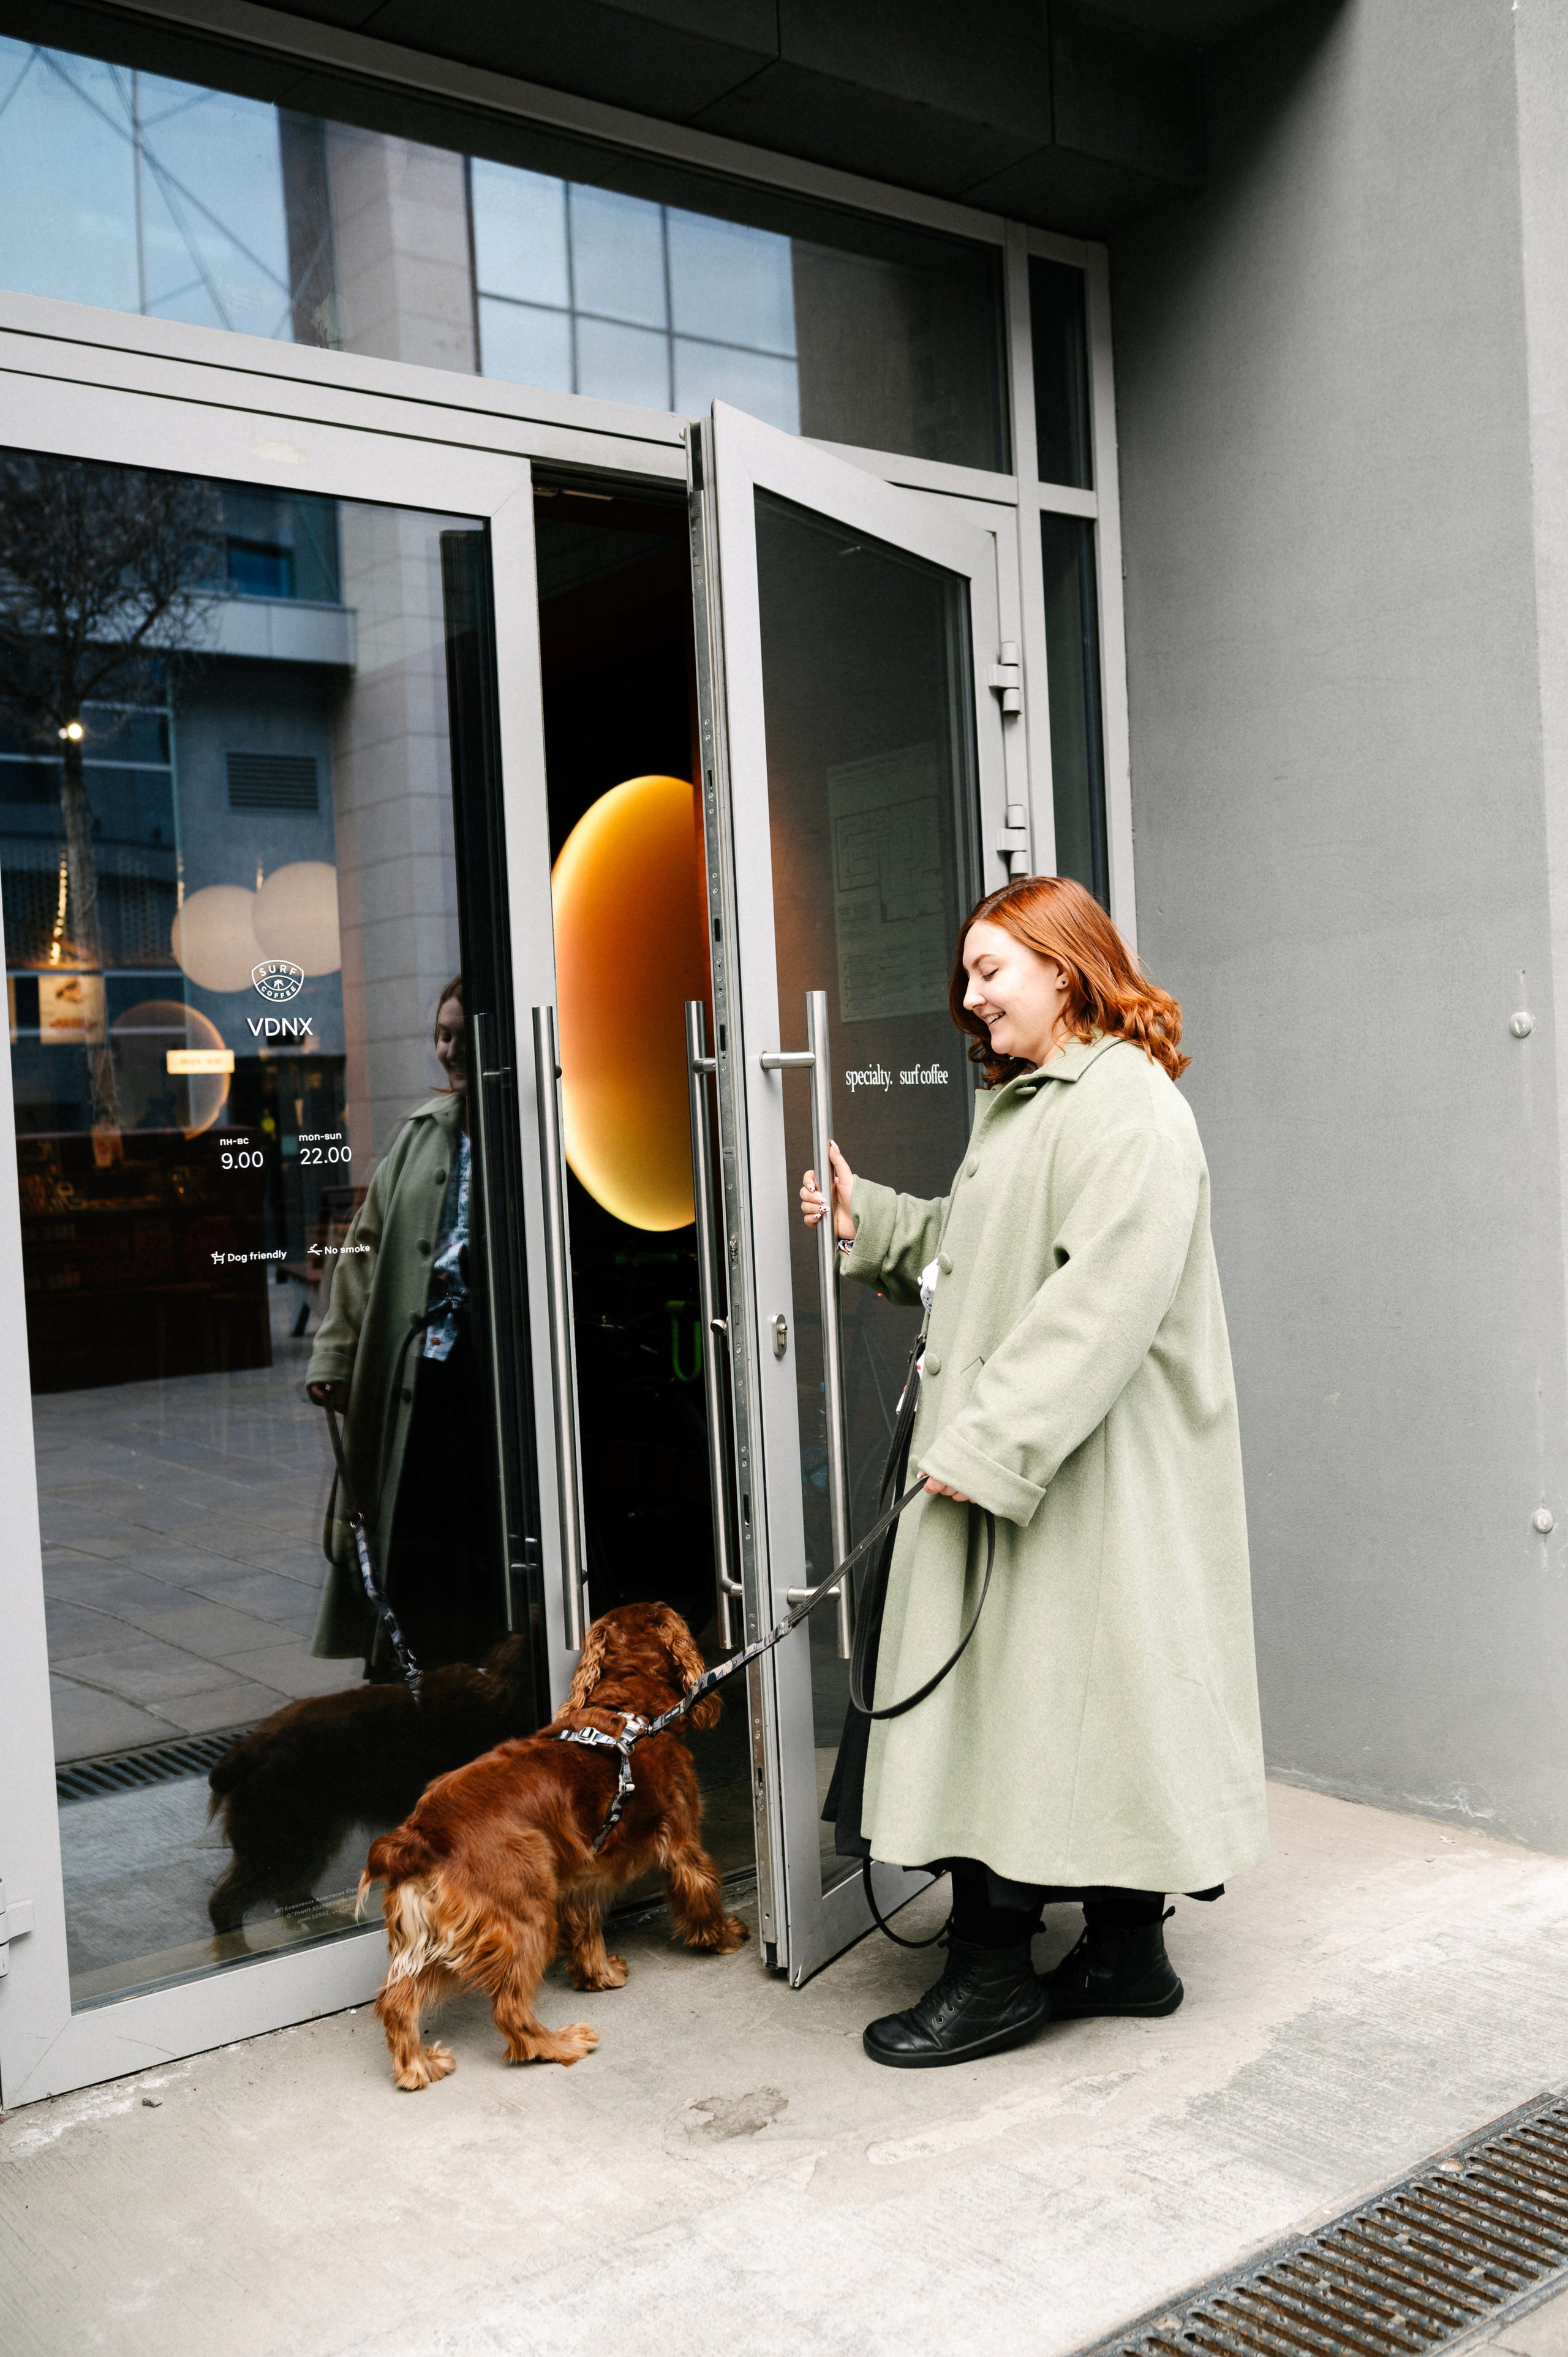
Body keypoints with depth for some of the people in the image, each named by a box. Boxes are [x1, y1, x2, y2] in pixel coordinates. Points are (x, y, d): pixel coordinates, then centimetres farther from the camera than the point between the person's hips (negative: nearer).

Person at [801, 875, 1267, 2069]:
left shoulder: (1128, 1104, -15)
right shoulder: (1020, 1103, 19)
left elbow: (1102, 1299, -23)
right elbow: (972, 1257, 23)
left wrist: (988, 1445, -24)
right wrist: (866, 1221, 10)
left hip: (1086, 1476, -10)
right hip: (1006, 1465, 10)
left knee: (1018, 1703, -4)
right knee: (1046, 1707, 14)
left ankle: (994, 1973, 8)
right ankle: (1127, 1951, 25)